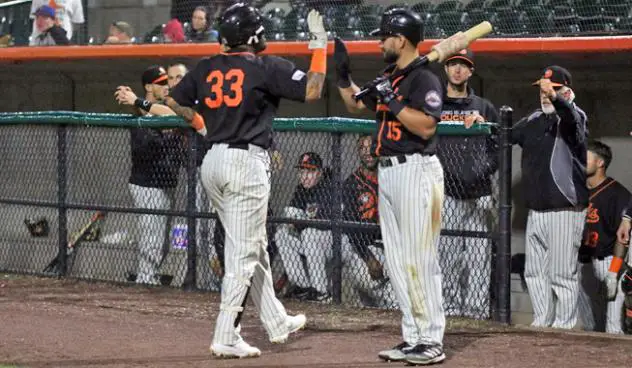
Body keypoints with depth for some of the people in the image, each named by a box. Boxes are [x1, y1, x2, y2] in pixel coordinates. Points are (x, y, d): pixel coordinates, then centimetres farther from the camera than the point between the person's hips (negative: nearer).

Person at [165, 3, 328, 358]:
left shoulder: (206, 68, 7)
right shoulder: (267, 67, -10)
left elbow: (175, 101, 17)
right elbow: (312, 90, -14)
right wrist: (320, 44, -4)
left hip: (213, 162, 7)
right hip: (248, 162, -7)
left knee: (254, 247, 18)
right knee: (244, 253, -3)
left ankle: (277, 322, 28)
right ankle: (227, 337, -5)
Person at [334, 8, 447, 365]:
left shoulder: (425, 78, -11)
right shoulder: (389, 78, 16)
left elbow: (426, 127, -21)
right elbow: (354, 103, 30)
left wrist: (391, 100, -20)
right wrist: (343, 71, 17)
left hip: (416, 171, -10)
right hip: (387, 172, 10)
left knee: (419, 260, -10)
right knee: (397, 260, 10)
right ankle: (414, 338, 14)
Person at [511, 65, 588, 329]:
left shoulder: (574, 117, -9)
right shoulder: (534, 120, 14)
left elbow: (571, 117, -32)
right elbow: (508, 137, 21)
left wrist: (555, 98, -54)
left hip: (564, 209, -8)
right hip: (536, 209, 8)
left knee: (561, 273, -6)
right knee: (534, 271, 11)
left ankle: (564, 325, -1)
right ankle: (541, 322, 19)